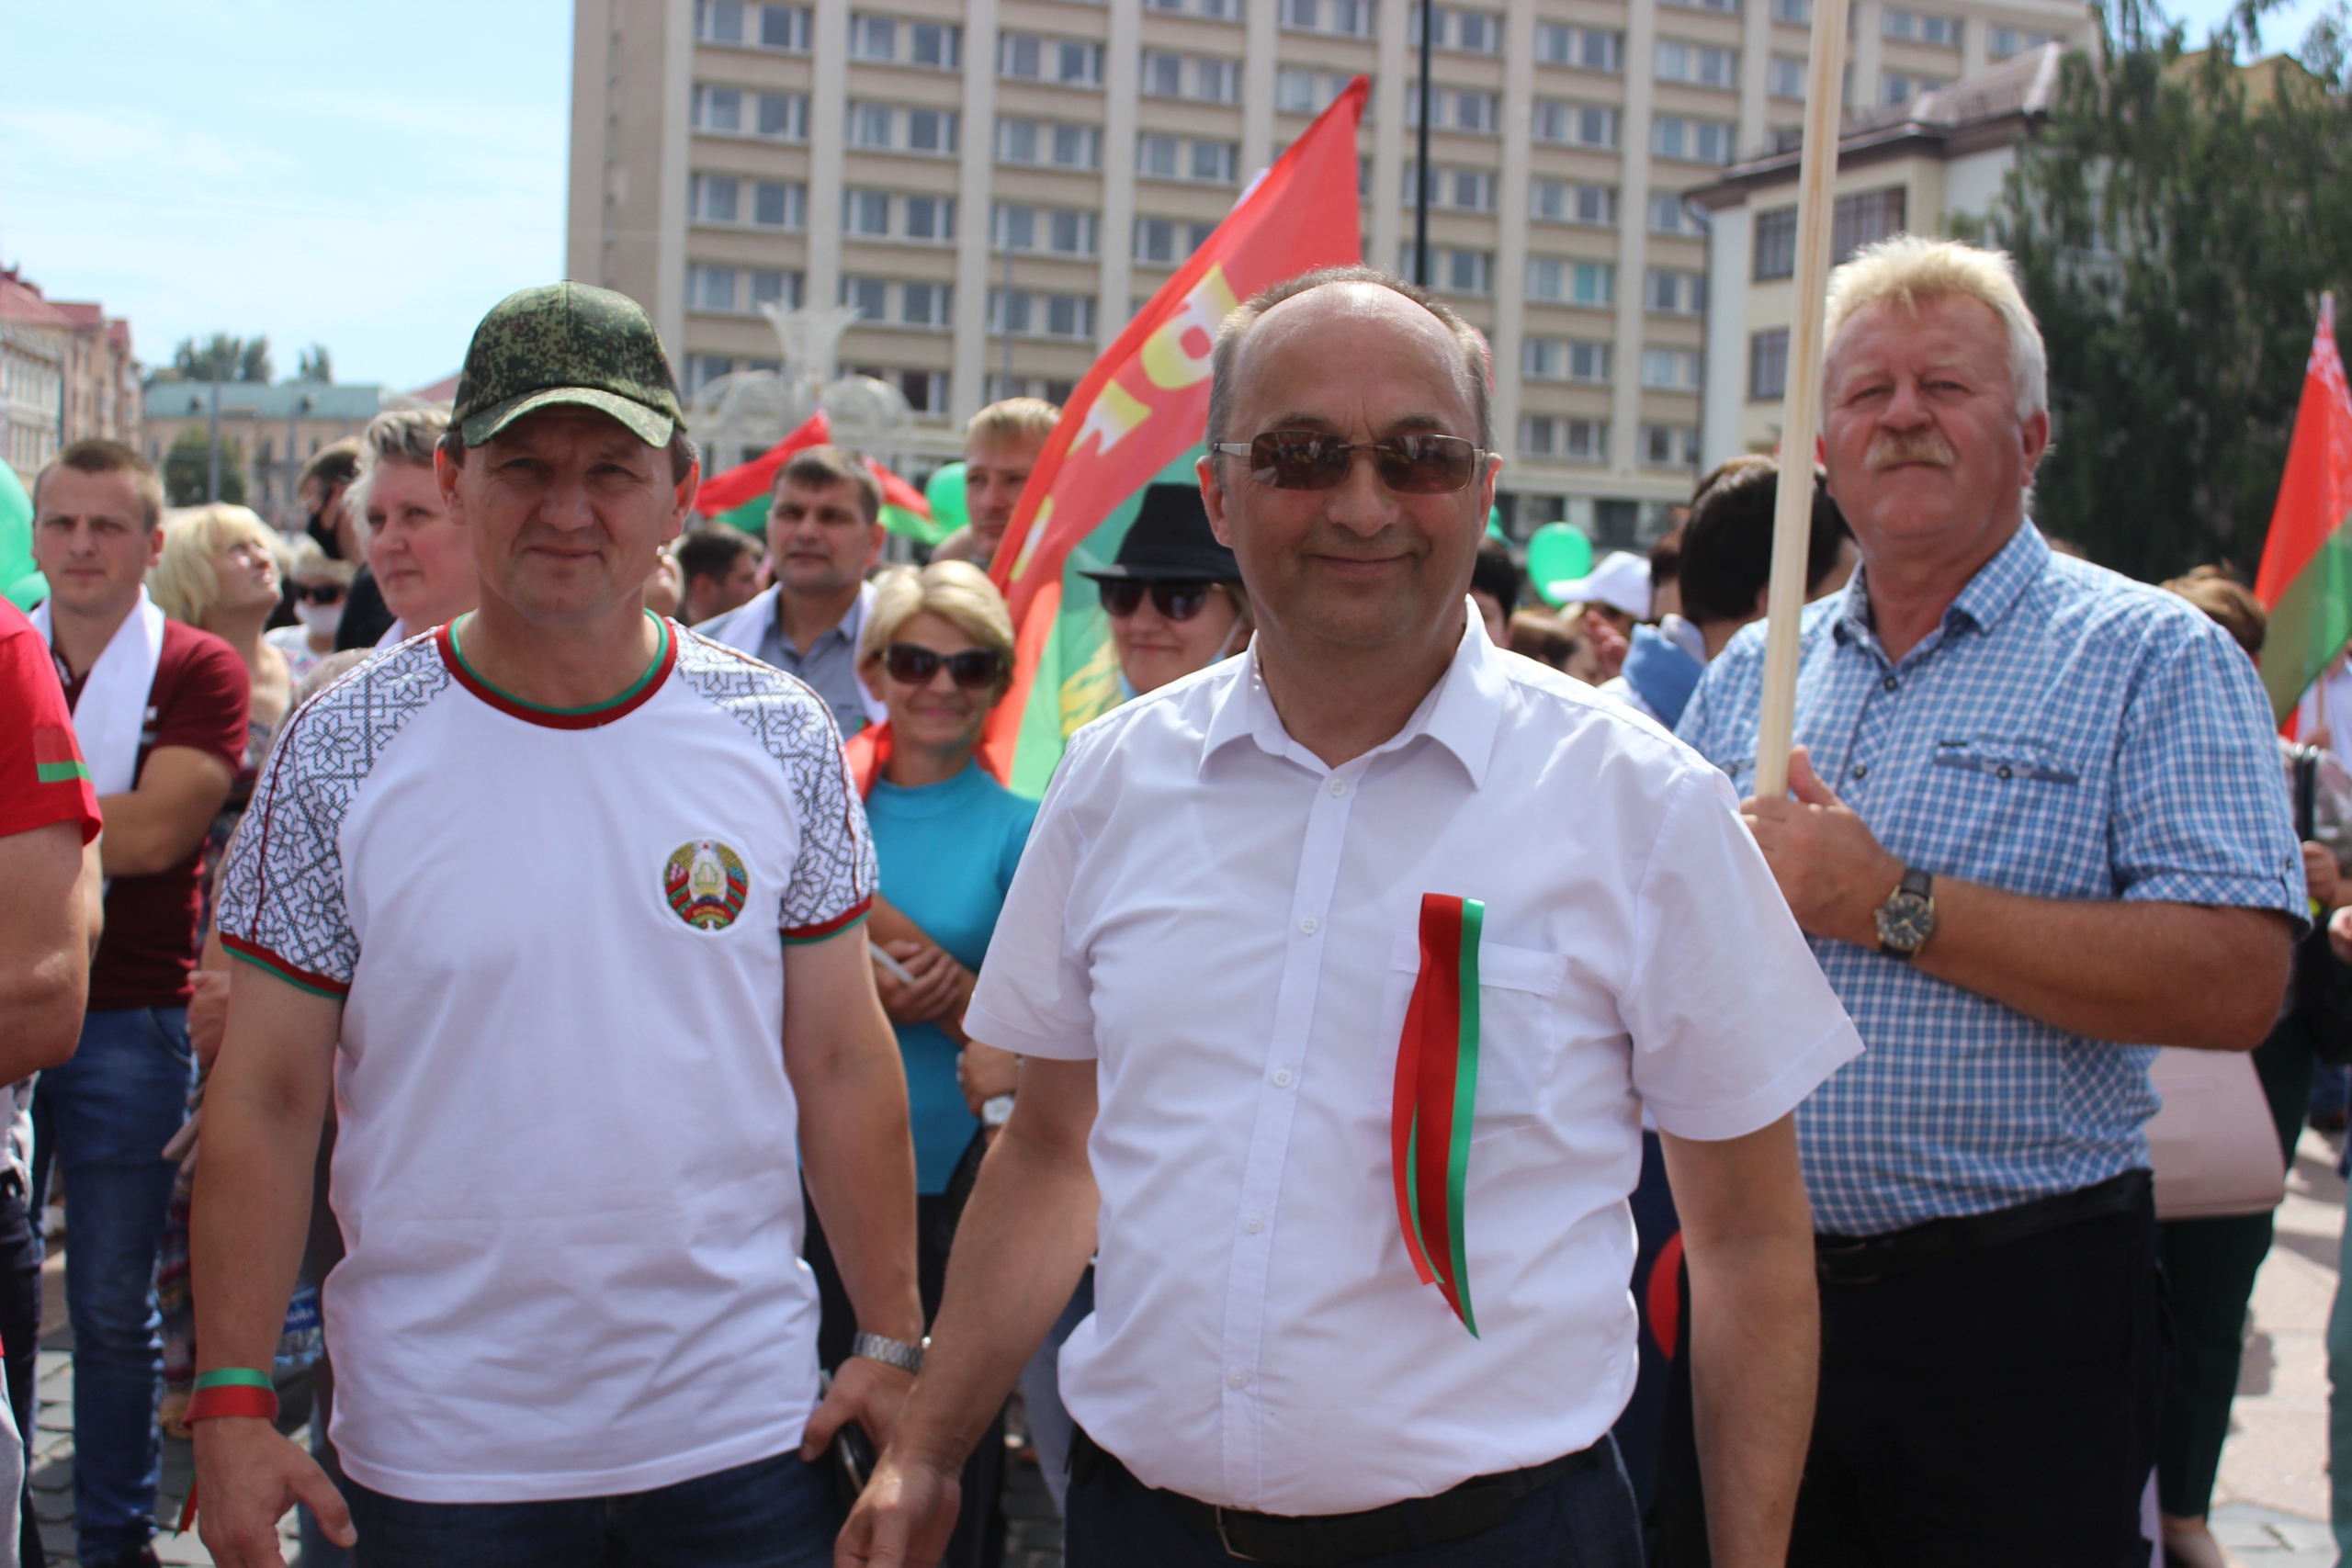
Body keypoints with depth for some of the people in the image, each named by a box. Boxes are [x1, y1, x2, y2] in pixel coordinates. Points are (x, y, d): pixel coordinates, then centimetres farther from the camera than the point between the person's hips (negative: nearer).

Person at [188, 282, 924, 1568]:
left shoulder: (778, 737, -1)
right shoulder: (345, 748, -6)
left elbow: (844, 1064, 3)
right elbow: (266, 1096, -3)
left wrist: (893, 1343, 1)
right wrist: (232, 1401, -7)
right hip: (438, 1449, -1)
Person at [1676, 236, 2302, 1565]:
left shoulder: (2152, 658, -5)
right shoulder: (1749, 674, 11)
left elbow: (2237, 981, -18)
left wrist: (1892, 905, -19)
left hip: (2017, 1317, -4)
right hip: (1758, 1293, 5)